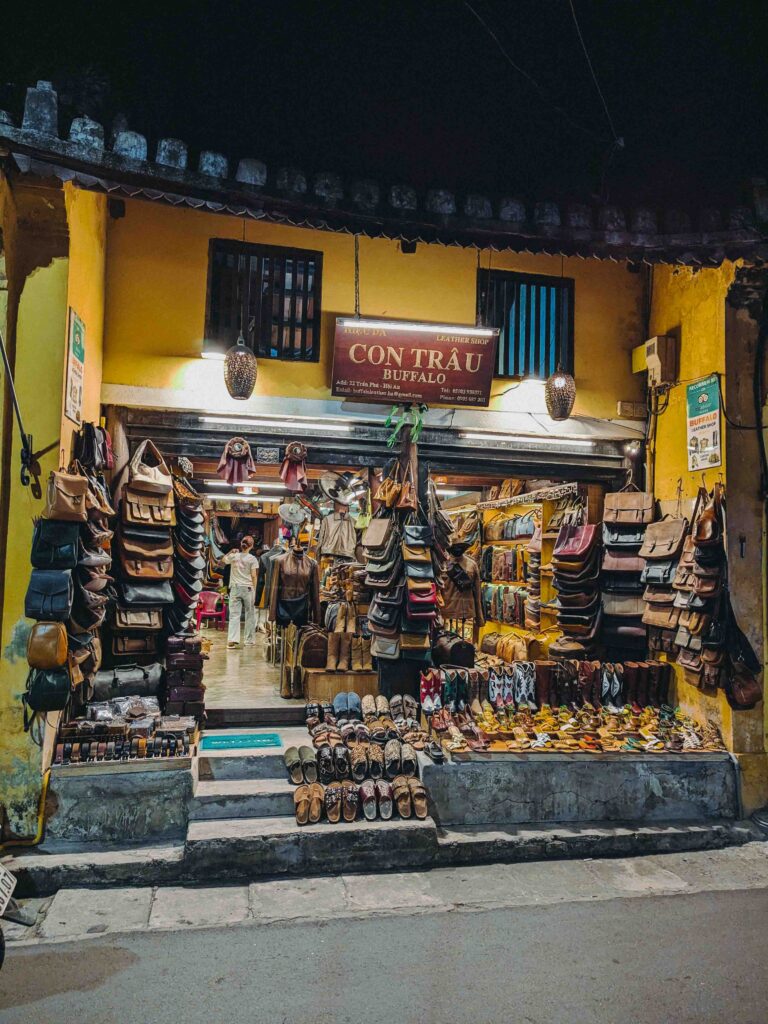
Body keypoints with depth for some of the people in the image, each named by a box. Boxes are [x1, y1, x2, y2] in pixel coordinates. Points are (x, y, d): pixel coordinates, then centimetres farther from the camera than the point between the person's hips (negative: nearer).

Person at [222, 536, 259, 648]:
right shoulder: (252, 559, -5)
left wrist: (231, 552, 25)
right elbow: (254, 576, -7)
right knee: (249, 615, 9)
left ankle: (232, 639, -8)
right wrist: (254, 590, 0)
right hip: (248, 588, -2)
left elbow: (223, 560, 22)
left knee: (234, 614, 2)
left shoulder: (233, 556, 3)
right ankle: (249, 640, 14)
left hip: (235, 588, 2)